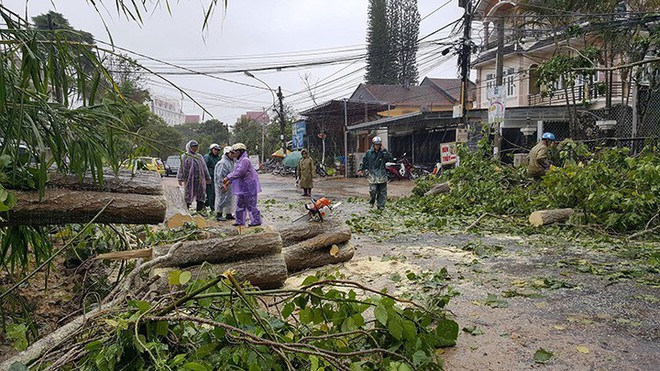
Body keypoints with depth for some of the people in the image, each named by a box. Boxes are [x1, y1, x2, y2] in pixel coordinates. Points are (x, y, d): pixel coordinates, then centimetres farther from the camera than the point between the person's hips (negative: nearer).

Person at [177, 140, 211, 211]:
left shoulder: (199, 157, 17)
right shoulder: (185, 156, 0)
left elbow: (204, 168, 21)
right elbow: (181, 168, -5)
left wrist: (207, 178, 20)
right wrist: (180, 179, -13)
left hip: (200, 180, 5)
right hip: (189, 180, -5)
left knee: (201, 196, 5)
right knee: (188, 195, -3)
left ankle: (199, 210, 12)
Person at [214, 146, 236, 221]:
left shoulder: (231, 162, 14)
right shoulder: (222, 163, -17)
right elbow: (220, 176, -20)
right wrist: (222, 186, -23)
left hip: (229, 185, 10)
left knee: (230, 199, 14)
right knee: (222, 199, -4)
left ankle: (228, 214, 23)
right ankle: (219, 215, 4)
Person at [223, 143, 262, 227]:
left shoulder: (245, 160, -17)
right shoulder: (239, 161, 16)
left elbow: (239, 172, -25)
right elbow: (235, 173, 21)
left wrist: (228, 177, -19)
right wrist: (229, 182, 14)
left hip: (248, 187, -10)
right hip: (242, 188, 10)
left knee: (251, 205, -4)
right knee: (240, 205, 14)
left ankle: (256, 221, 5)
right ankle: (240, 221, 21)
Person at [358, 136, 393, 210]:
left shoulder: (384, 152, 4)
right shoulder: (369, 153, 5)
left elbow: (391, 158, -11)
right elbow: (364, 162, 11)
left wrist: (384, 151, -13)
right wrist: (361, 169, -1)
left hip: (382, 176, 1)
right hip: (372, 175, -1)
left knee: (382, 191, 4)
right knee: (373, 190, -9)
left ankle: (381, 205, 15)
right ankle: (372, 201, 20)